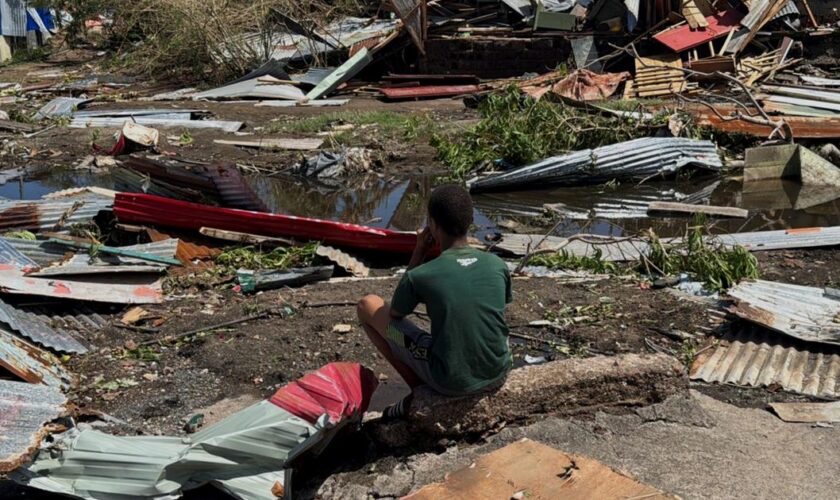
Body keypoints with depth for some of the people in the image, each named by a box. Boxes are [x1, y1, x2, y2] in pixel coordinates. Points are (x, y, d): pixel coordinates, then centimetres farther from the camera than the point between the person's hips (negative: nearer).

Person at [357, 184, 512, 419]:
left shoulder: (420, 276, -15)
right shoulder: (498, 265, -4)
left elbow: (394, 314, 6)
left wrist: (418, 253, 3)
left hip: (450, 382, -4)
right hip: (498, 374, 4)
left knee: (368, 305, 9)